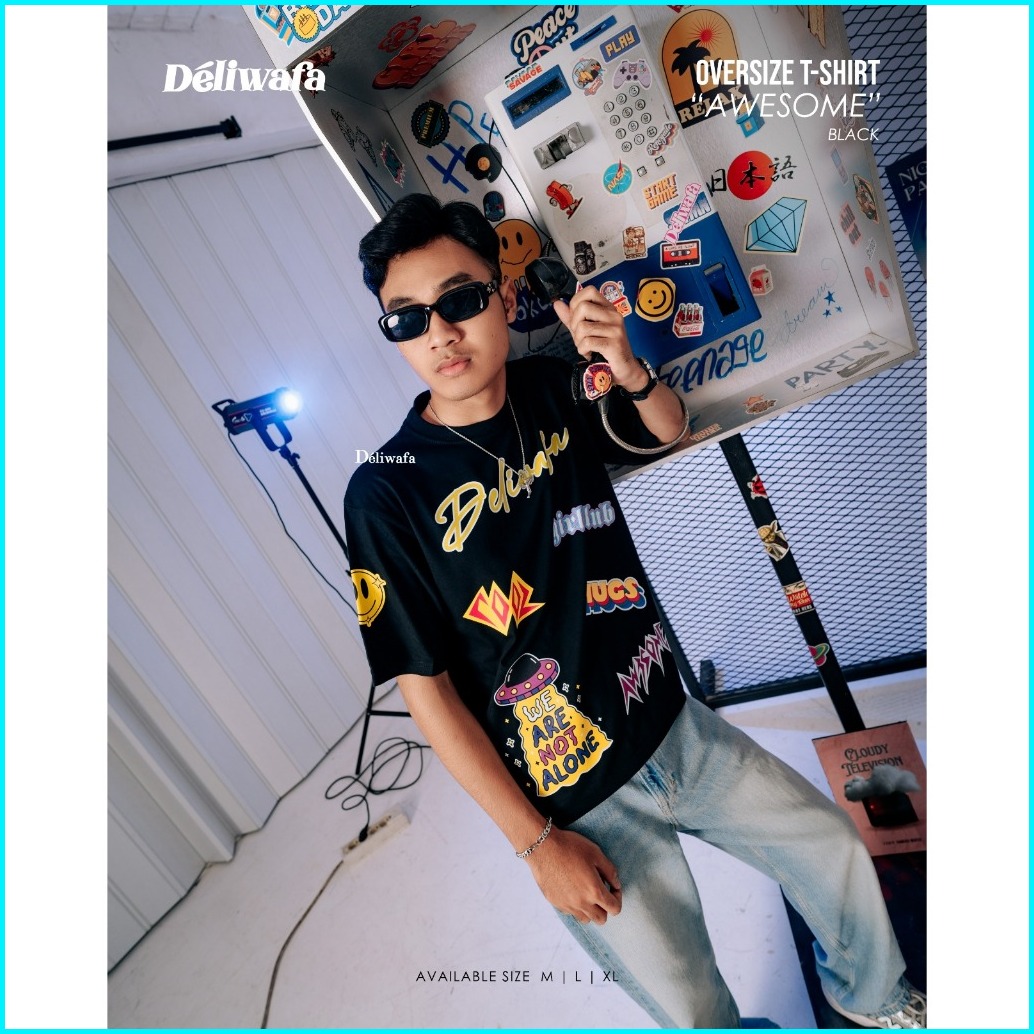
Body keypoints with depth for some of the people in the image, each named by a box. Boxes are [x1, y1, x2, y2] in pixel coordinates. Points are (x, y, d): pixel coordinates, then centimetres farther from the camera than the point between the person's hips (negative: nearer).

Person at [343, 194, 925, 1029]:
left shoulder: (551, 389, -6)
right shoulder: (386, 492, -19)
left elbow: (665, 429, 13)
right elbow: (426, 691, -15)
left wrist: (629, 369, -11)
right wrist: (539, 844, -11)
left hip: (679, 730, 5)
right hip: (580, 806, -4)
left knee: (837, 851, 21)